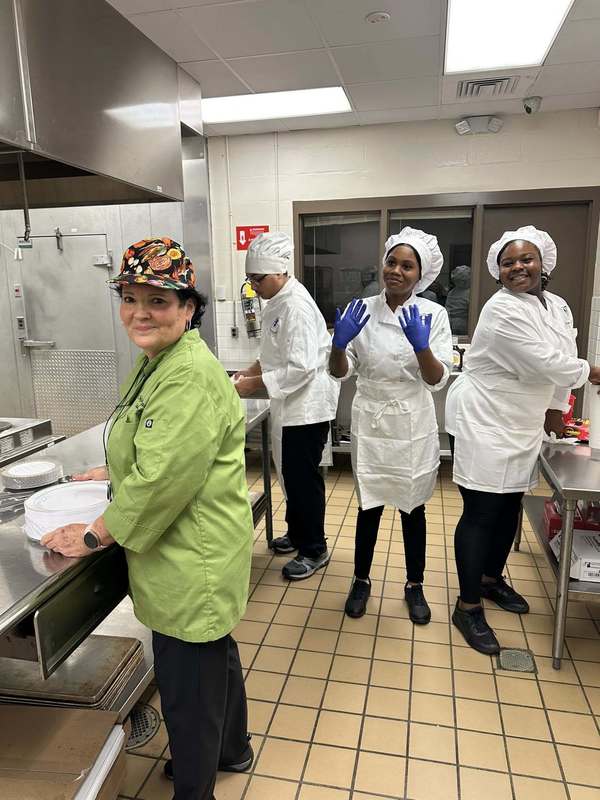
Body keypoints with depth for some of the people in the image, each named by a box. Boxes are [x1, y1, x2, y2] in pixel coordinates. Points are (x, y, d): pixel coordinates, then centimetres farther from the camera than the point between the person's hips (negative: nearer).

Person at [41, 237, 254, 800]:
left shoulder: (190, 377, -27)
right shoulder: (156, 361, 7)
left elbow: (162, 479, -27)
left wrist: (94, 536, -16)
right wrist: (114, 471, 12)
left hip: (193, 560, -10)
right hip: (188, 550, 10)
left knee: (188, 683, 11)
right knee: (212, 654, 28)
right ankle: (230, 748, 54)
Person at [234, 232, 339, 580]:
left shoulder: (296, 306, -22)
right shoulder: (279, 302, 9)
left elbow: (301, 368, -27)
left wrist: (255, 384, -21)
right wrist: (251, 370, 5)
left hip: (307, 406, -10)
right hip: (291, 406, 10)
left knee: (304, 479, 2)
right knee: (291, 474, 20)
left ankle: (315, 549, 19)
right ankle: (297, 533, 38)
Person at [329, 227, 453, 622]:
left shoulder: (433, 314, -5)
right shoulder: (361, 311, -3)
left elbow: (437, 380, -11)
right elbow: (341, 371, -2)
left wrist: (421, 345, -29)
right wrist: (339, 342, -22)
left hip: (414, 425, 0)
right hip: (371, 423, 1)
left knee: (413, 508, 14)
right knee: (370, 506, 11)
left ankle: (415, 586, 34)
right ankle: (361, 581, 33)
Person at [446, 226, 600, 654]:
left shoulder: (558, 306, 9)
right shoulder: (503, 311, -18)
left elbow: (565, 357, 17)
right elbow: (545, 363, -21)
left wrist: (556, 407, 11)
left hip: (523, 426, 8)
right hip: (484, 423, -8)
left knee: (510, 506, 17)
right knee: (481, 513, -5)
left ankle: (492, 578, 38)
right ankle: (468, 606, 7)